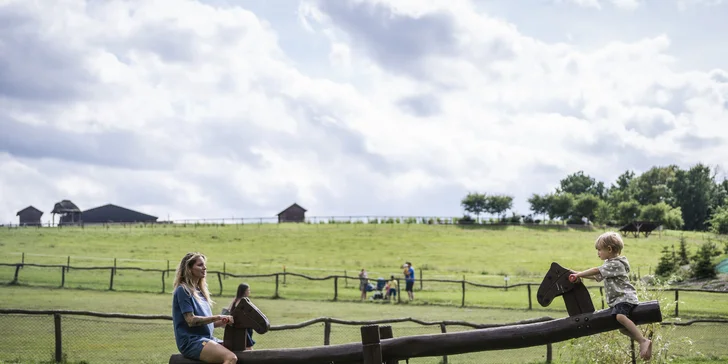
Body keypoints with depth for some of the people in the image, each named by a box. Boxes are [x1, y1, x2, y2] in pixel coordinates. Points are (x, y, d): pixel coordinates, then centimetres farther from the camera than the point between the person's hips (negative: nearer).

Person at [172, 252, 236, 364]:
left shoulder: (200, 291, 18)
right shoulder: (183, 290, -7)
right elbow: (191, 321, -16)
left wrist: (224, 322, 1)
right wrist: (218, 317, -18)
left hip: (207, 338, 9)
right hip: (191, 341, -9)